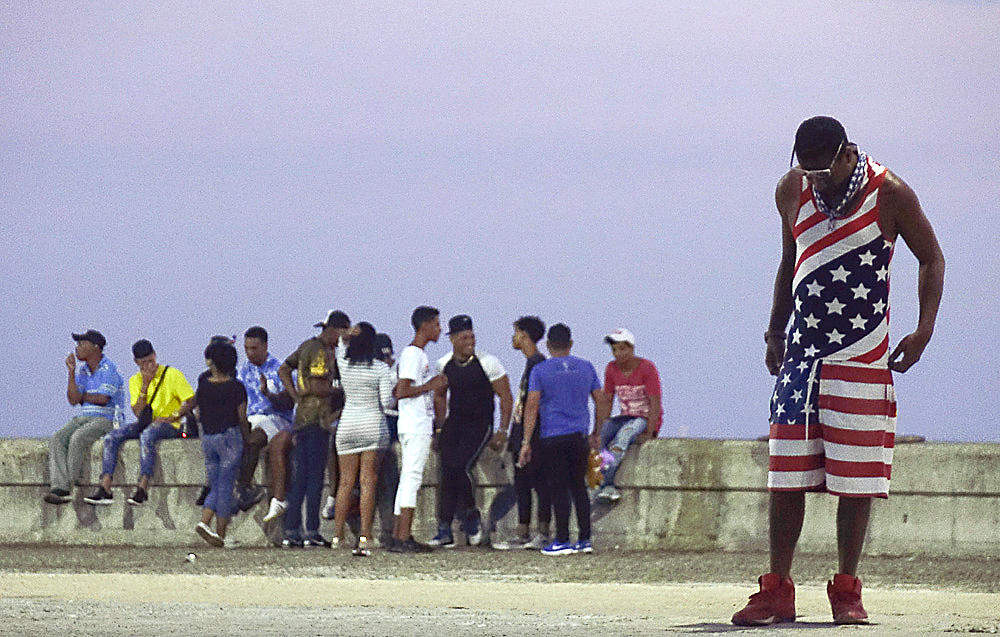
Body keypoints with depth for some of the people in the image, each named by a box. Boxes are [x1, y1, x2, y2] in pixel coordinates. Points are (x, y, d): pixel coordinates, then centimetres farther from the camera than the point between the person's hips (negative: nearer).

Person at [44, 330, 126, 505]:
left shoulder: (109, 370, -8)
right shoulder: (82, 370, 14)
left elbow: (103, 399, -18)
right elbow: (73, 400, 3)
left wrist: (82, 396, -1)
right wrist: (71, 372, -4)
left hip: (107, 420, -7)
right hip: (82, 418, 7)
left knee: (78, 438, -34)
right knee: (58, 440, -21)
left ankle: (69, 484, -28)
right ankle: (59, 488, -36)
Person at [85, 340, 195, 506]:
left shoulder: (172, 374, -3)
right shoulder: (135, 380, 10)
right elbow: (138, 413, -1)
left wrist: (172, 418, -18)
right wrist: (145, 385, -10)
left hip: (169, 425, -5)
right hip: (146, 424, 5)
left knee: (147, 436, -39)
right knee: (111, 438, -18)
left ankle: (142, 490, -44)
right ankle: (105, 491, -26)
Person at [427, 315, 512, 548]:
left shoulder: (487, 363, -9)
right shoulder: (444, 364, 5)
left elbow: (506, 397, -3)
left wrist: (503, 431, -8)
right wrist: (441, 428, 17)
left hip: (480, 425, -5)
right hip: (453, 424, 5)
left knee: (460, 467, -21)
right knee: (447, 473, -4)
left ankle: (471, 516, 1)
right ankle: (444, 530, -1)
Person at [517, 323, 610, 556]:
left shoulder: (540, 370, -2)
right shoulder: (586, 368, 8)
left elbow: (531, 407, -7)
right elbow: (602, 402, 11)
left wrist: (526, 442, -7)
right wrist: (596, 434, 21)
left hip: (552, 438, -4)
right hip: (579, 436, 4)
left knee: (559, 490, -3)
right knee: (579, 487, 11)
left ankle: (562, 541, -3)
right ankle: (585, 540, 10)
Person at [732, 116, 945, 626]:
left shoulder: (889, 195, -7)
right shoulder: (791, 191, 4)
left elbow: (931, 259, 4)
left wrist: (923, 331, -7)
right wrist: (775, 331, 16)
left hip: (864, 357, -3)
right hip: (801, 352, 3)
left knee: (855, 478, -2)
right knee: (786, 476, -1)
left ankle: (846, 590, 7)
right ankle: (777, 591, 3)